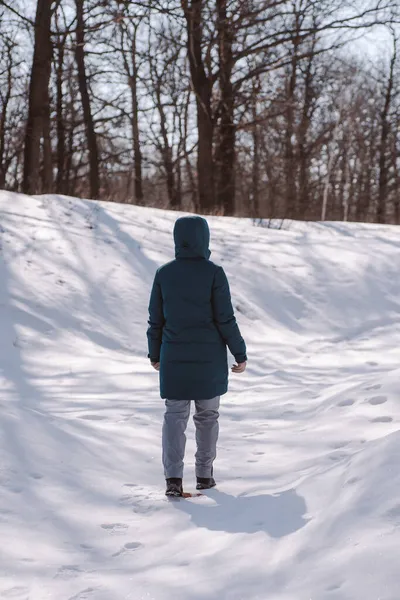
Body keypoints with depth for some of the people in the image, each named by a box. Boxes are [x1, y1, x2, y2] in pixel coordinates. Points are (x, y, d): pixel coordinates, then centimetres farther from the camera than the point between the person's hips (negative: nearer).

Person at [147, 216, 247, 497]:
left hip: (174, 358, 2)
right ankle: (205, 474, 21)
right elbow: (225, 319, -10)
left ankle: (173, 477, -9)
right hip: (209, 358, -1)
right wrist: (240, 353, 0)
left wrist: (155, 354, 17)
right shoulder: (214, 273, -10)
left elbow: (155, 320, 3)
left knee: (174, 415, 5)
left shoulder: (164, 274, -2)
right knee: (207, 415, 14)